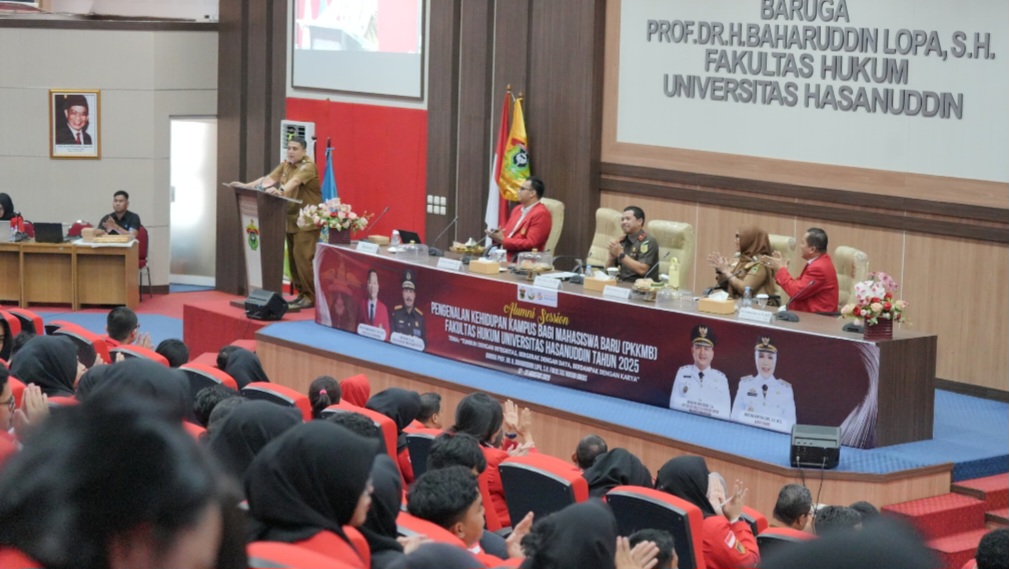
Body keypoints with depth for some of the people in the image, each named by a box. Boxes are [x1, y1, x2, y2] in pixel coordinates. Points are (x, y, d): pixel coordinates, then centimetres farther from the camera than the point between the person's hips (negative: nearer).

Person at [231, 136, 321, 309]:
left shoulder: (308, 166, -13)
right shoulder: (285, 165, 12)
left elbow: (295, 181, -32)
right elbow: (268, 178, 3)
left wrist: (280, 190, -51)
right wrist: (246, 186, -9)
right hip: (291, 219, 8)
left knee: (302, 257, -13)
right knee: (293, 258, 6)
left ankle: (311, 297, -7)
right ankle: (302, 293, 14)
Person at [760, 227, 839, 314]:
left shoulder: (819, 267, -22)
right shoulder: (818, 261, 10)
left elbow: (796, 292, -19)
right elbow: (798, 285, 12)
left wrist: (780, 269, -9)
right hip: (809, 312, 9)